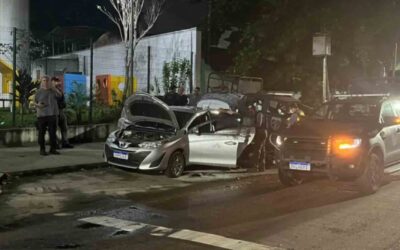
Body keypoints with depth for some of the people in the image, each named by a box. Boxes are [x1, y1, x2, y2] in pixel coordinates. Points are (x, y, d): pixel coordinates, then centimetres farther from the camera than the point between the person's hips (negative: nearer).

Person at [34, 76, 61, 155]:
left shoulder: (53, 90, 10)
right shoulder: (39, 92, 5)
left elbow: (59, 95, -8)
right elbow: (34, 102, 7)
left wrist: (53, 87, -18)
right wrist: (38, 105, -15)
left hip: (52, 114, 2)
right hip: (42, 114, -2)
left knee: (53, 132, 1)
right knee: (41, 132, -1)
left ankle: (53, 149, 8)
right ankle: (42, 149, 6)